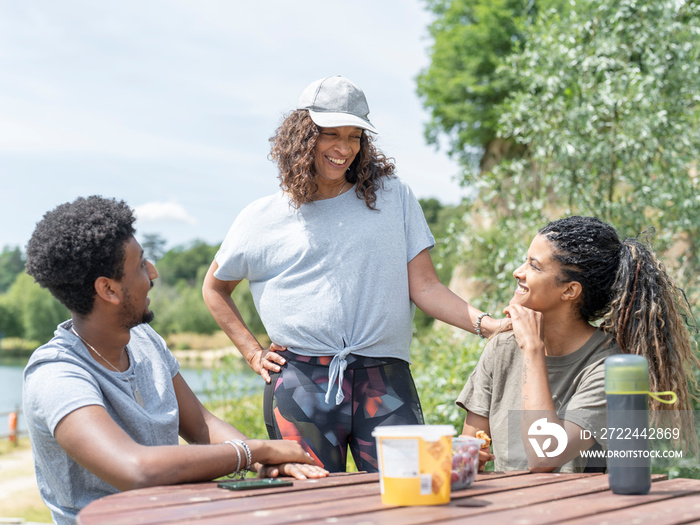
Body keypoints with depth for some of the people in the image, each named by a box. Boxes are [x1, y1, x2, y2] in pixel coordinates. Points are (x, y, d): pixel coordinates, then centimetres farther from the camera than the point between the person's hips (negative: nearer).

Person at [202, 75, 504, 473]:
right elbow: (215, 289, 23)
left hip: (384, 379, 1)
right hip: (300, 381, 0)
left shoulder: (393, 197, 11)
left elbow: (425, 286, 5)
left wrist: (488, 324, -10)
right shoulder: (263, 219, 9)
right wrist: (253, 353, 12)